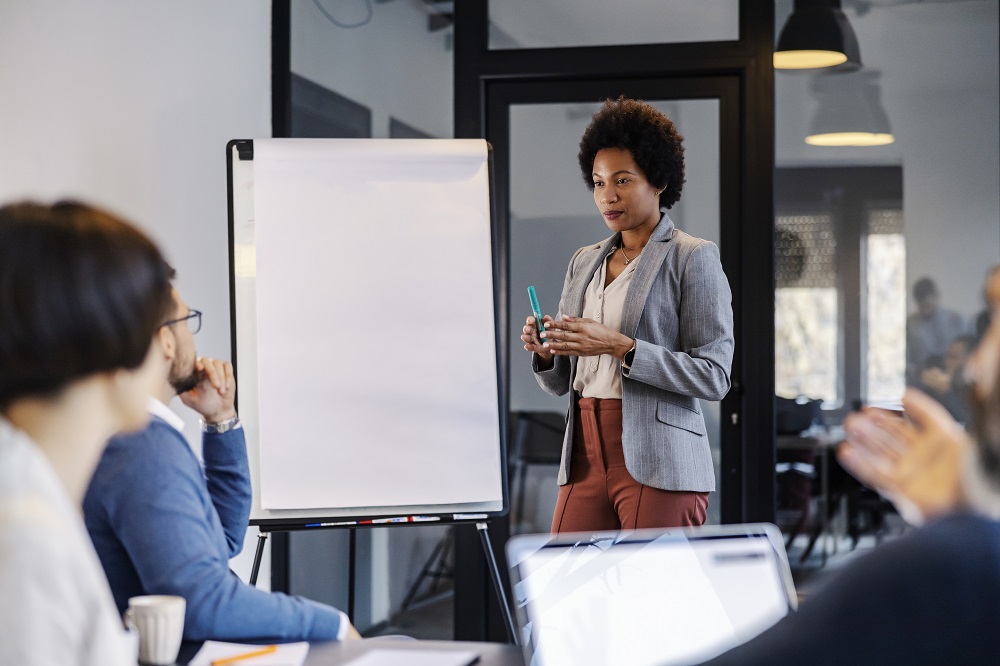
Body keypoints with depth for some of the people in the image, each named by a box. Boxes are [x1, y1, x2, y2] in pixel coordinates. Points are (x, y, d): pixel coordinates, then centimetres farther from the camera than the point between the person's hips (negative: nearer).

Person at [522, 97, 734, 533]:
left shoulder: (693, 258, 0)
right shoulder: (584, 262, 17)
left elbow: (713, 375, -9)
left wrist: (620, 347, -17)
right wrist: (544, 351, -3)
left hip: (658, 464, -5)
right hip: (585, 459, 5)